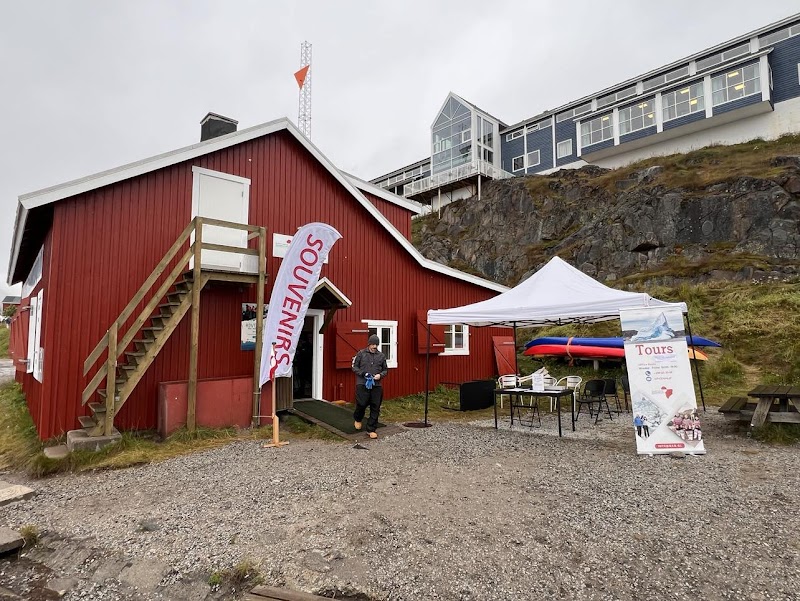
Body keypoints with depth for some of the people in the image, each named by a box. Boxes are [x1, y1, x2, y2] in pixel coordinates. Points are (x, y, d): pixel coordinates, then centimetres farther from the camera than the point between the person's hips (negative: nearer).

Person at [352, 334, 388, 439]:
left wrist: (380, 375, -5)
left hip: (376, 385, 3)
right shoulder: (361, 353, 2)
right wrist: (363, 374, -12)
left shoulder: (381, 356, 10)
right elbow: (354, 367, 4)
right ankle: (358, 419, 31)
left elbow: (385, 370, 17)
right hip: (362, 384, -3)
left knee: (375, 408, 3)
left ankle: (371, 429, 15)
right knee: (361, 404, -3)